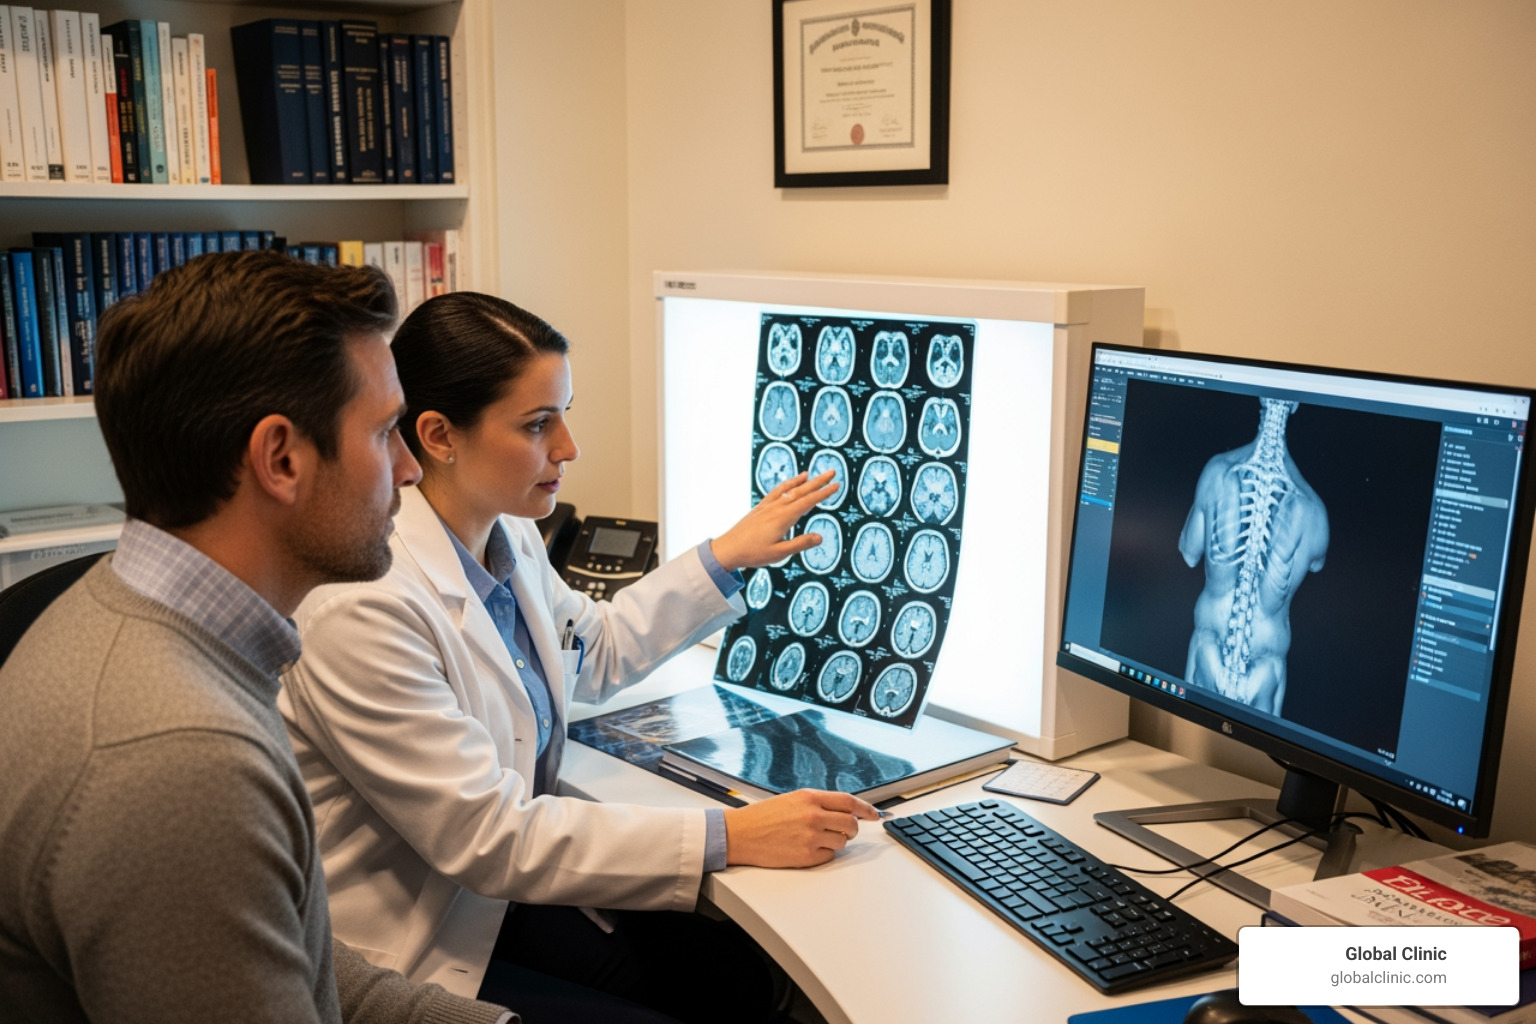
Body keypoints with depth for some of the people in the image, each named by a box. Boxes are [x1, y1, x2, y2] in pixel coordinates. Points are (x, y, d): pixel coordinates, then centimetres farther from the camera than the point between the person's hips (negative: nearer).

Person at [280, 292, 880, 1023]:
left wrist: (727, 556, 14)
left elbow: (596, 651, 19)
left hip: (505, 887, 7)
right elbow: (490, 838, -27)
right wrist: (730, 838, -28)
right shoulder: (364, 606, -28)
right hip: (414, 957, -7)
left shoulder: (509, 538, -1)